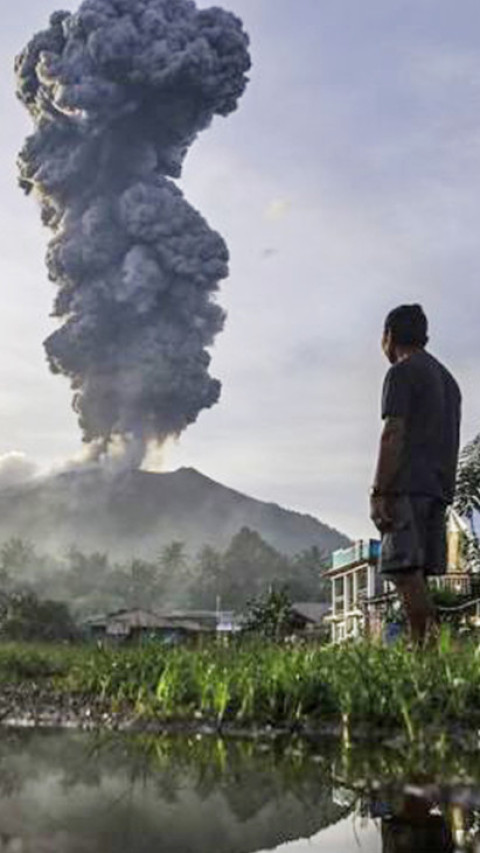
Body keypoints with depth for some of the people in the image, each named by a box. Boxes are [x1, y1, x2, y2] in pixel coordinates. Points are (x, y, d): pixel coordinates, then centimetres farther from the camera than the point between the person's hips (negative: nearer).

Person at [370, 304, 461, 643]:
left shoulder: (403, 372, -2)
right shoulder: (448, 378, 26)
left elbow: (394, 434, -12)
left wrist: (379, 493, -15)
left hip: (408, 486, -9)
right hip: (439, 489, 9)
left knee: (406, 570, -14)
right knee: (417, 574, 6)